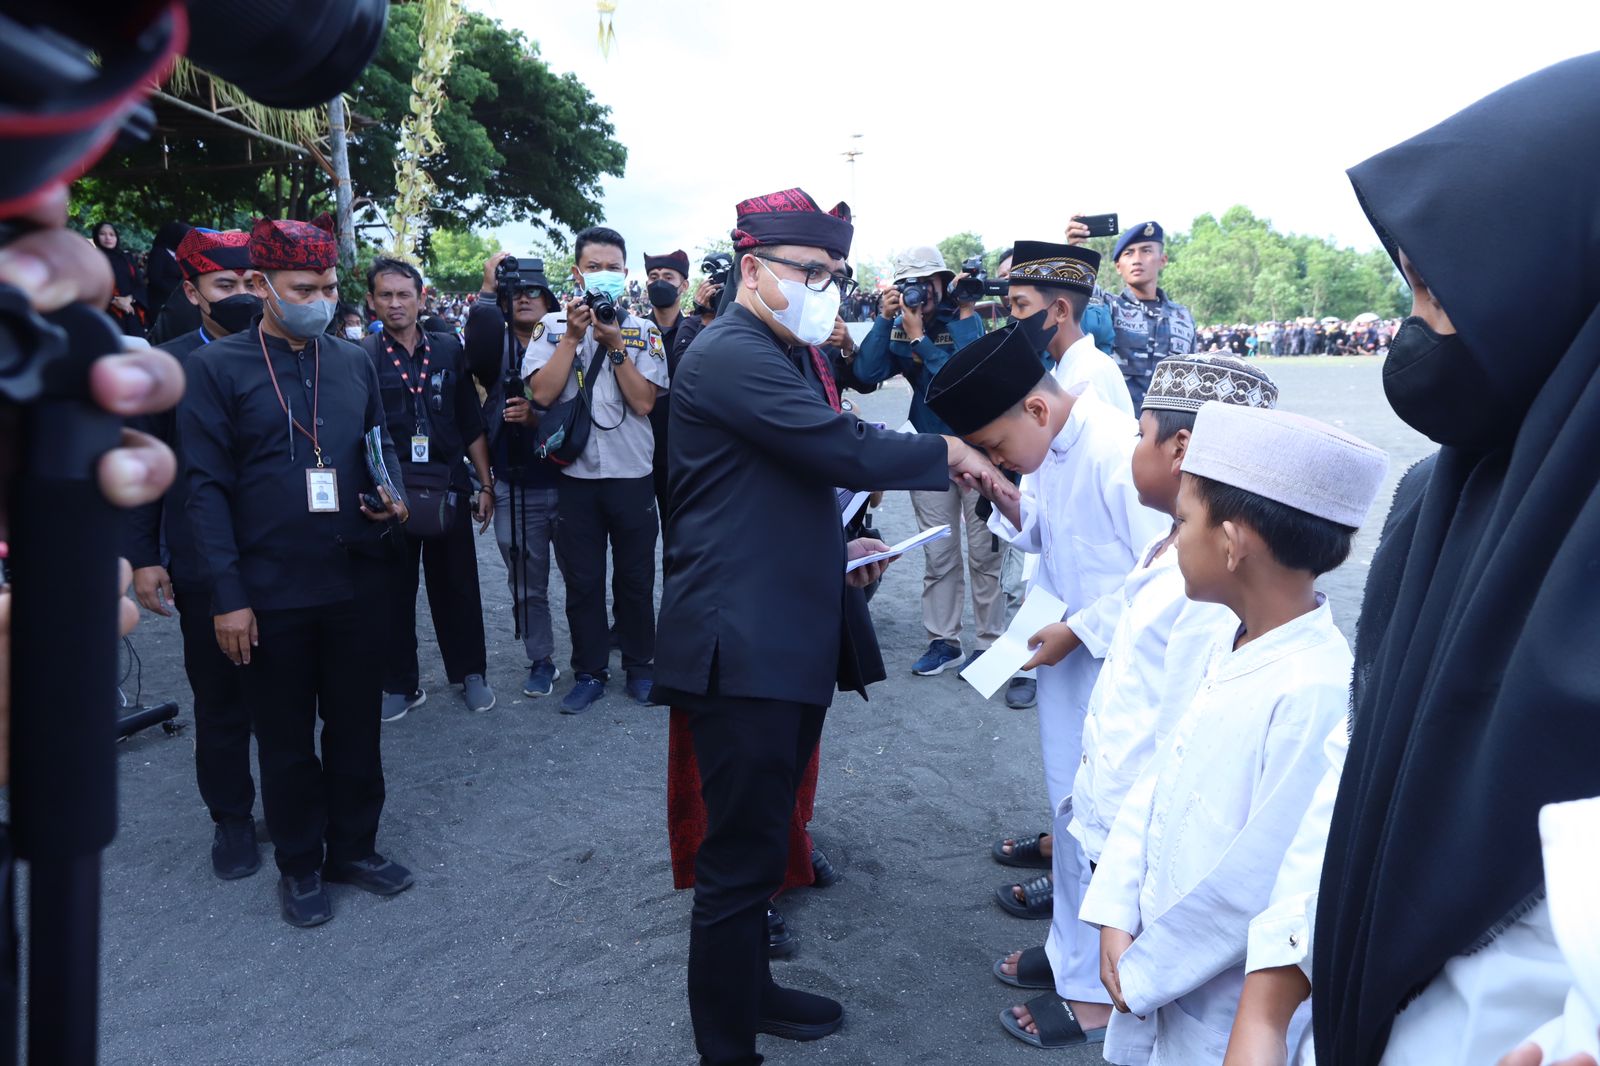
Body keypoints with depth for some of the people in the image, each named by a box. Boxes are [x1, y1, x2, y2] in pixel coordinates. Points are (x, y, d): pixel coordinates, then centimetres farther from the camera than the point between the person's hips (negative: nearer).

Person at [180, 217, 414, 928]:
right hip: (269, 593, -3)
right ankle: (299, 865, 29)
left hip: (355, 579, 4)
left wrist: (391, 498, -7)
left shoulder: (354, 362, 7)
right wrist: (228, 596, -12)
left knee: (357, 724, 13)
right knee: (286, 736, 11)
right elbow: (207, 487, -8)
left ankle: (354, 847, 32)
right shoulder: (218, 368, -5)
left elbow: (381, 447, 16)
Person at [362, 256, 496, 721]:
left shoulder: (448, 350, 5)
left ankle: (470, 673, 24)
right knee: (394, 590, 9)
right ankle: (400, 683, 22)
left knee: (457, 585, 8)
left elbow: (472, 424, 8)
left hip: (448, 488, 1)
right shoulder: (360, 356, -1)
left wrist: (485, 484, 7)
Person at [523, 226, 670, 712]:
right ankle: (589, 672, 23)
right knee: (581, 581, 9)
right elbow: (543, 393, -11)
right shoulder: (553, 326, 3)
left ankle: (640, 667, 26)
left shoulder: (644, 332, 1)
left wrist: (615, 345, -15)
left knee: (636, 579, 10)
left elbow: (644, 402, -9)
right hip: (576, 475, 0)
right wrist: (574, 335, -14)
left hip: (632, 475, 0)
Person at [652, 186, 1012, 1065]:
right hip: (742, 646, -10)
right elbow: (846, 452, -24)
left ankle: (748, 989, 40)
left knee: (758, 838, 22)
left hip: (788, 638, 10)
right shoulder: (731, 355, -16)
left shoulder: (784, 358, 17)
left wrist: (834, 551, 10)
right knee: (741, 855, 0)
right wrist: (944, 453, -9)